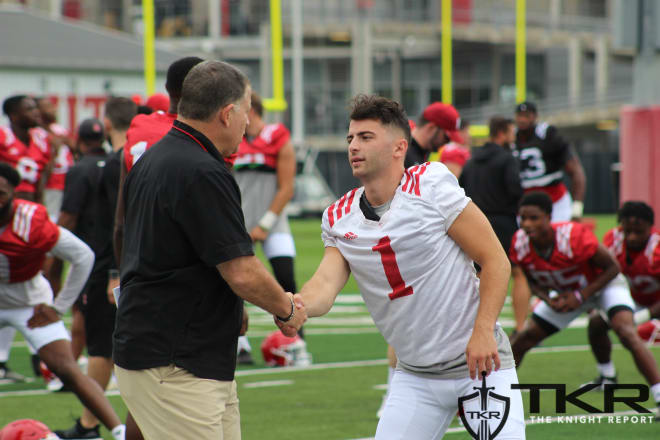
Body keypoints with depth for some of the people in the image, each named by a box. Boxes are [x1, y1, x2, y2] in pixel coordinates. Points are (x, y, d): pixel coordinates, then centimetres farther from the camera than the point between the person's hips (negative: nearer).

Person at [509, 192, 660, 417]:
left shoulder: (573, 237, -37)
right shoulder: (520, 245, -22)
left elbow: (612, 268, -23)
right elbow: (532, 280, -1)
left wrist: (580, 296, -28)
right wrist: (548, 300, -22)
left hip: (603, 283, -5)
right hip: (565, 292, 5)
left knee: (627, 334, -29)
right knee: (522, 339, 3)